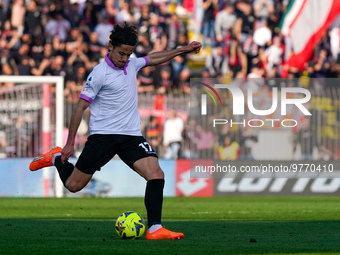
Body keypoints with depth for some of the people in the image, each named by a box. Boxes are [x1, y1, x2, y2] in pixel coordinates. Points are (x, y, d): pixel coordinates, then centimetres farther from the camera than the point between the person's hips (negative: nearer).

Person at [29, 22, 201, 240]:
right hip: (103, 136, -5)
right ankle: (57, 159, 34)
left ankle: (155, 229, -17)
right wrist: (70, 143, -9)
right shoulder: (100, 73, -11)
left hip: (132, 136, 5)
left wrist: (183, 50, 26)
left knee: (156, 175, -17)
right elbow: (81, 106, -9)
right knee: (73, 186, 2)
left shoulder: (131, 64, 8)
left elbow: (153, 59, 30)